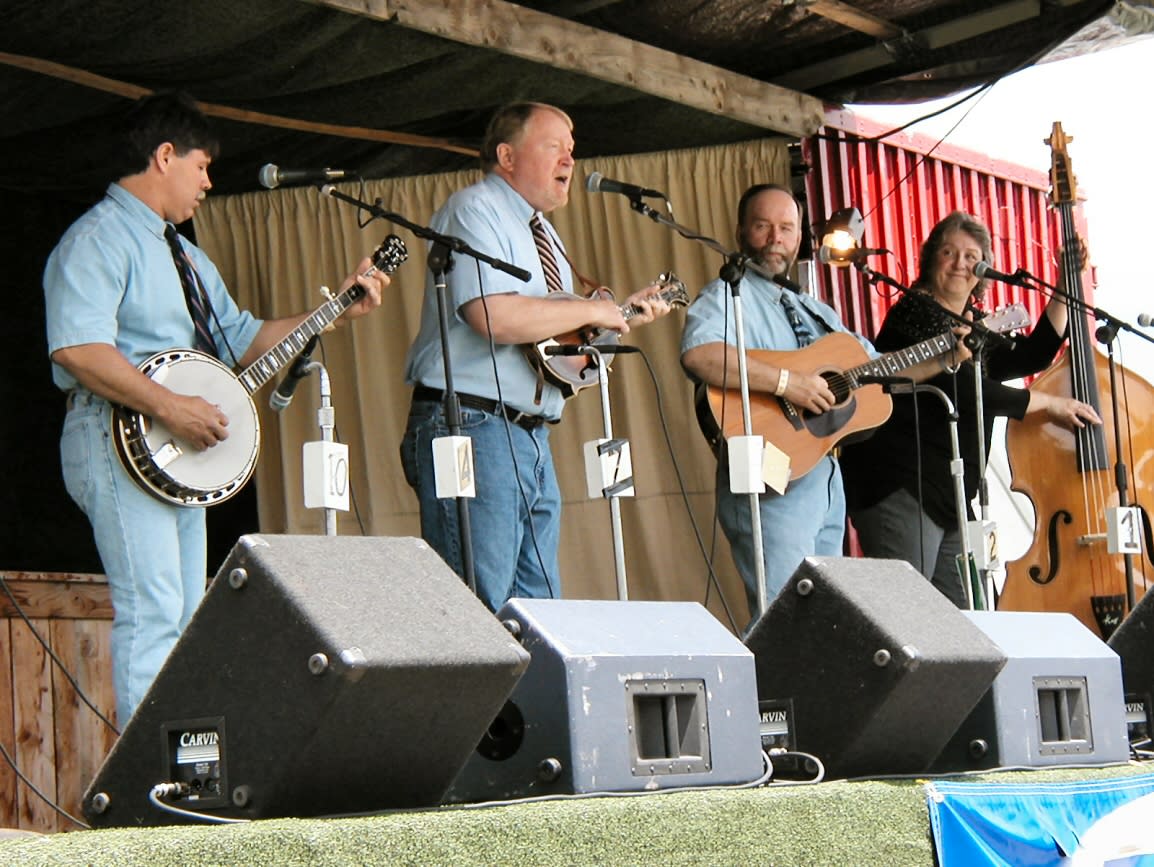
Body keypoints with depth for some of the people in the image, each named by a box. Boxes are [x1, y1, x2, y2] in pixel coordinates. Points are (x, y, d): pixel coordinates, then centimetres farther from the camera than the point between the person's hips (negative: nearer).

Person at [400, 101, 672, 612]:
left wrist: (623, 315, 17)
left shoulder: (541, 233, 23)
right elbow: (495, 317, -22)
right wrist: (592, 311, -11)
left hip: (531, 437, 10)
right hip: (472, 429, -10)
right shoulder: (475, 210, -5)